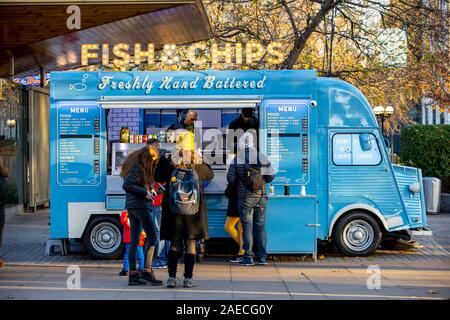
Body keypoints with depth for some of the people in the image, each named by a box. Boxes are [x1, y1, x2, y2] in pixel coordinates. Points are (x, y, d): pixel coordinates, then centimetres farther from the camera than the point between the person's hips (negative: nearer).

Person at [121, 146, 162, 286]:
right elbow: (127, 185, -21)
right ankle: (147, 271, -13)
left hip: (132, 206, 10)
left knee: (134, 240, 7)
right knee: (152, 236, -9)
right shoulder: (138, 168, -12)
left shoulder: (138, 167, 18)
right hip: (140, 205, -10)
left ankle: (133, 275, 7)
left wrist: (150, 190, 7)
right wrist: (145, 192, -16)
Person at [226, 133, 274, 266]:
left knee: (247, 227, 2)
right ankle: (262, 256, 7)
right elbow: (270, 176, -2)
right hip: (261, 197, 1)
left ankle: (248, 257, 0)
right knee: (260, 226, 9)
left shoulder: (237, 160, -3)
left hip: (245, 197, -1)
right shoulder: (261, 157, -2)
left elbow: (230, 179, -3)